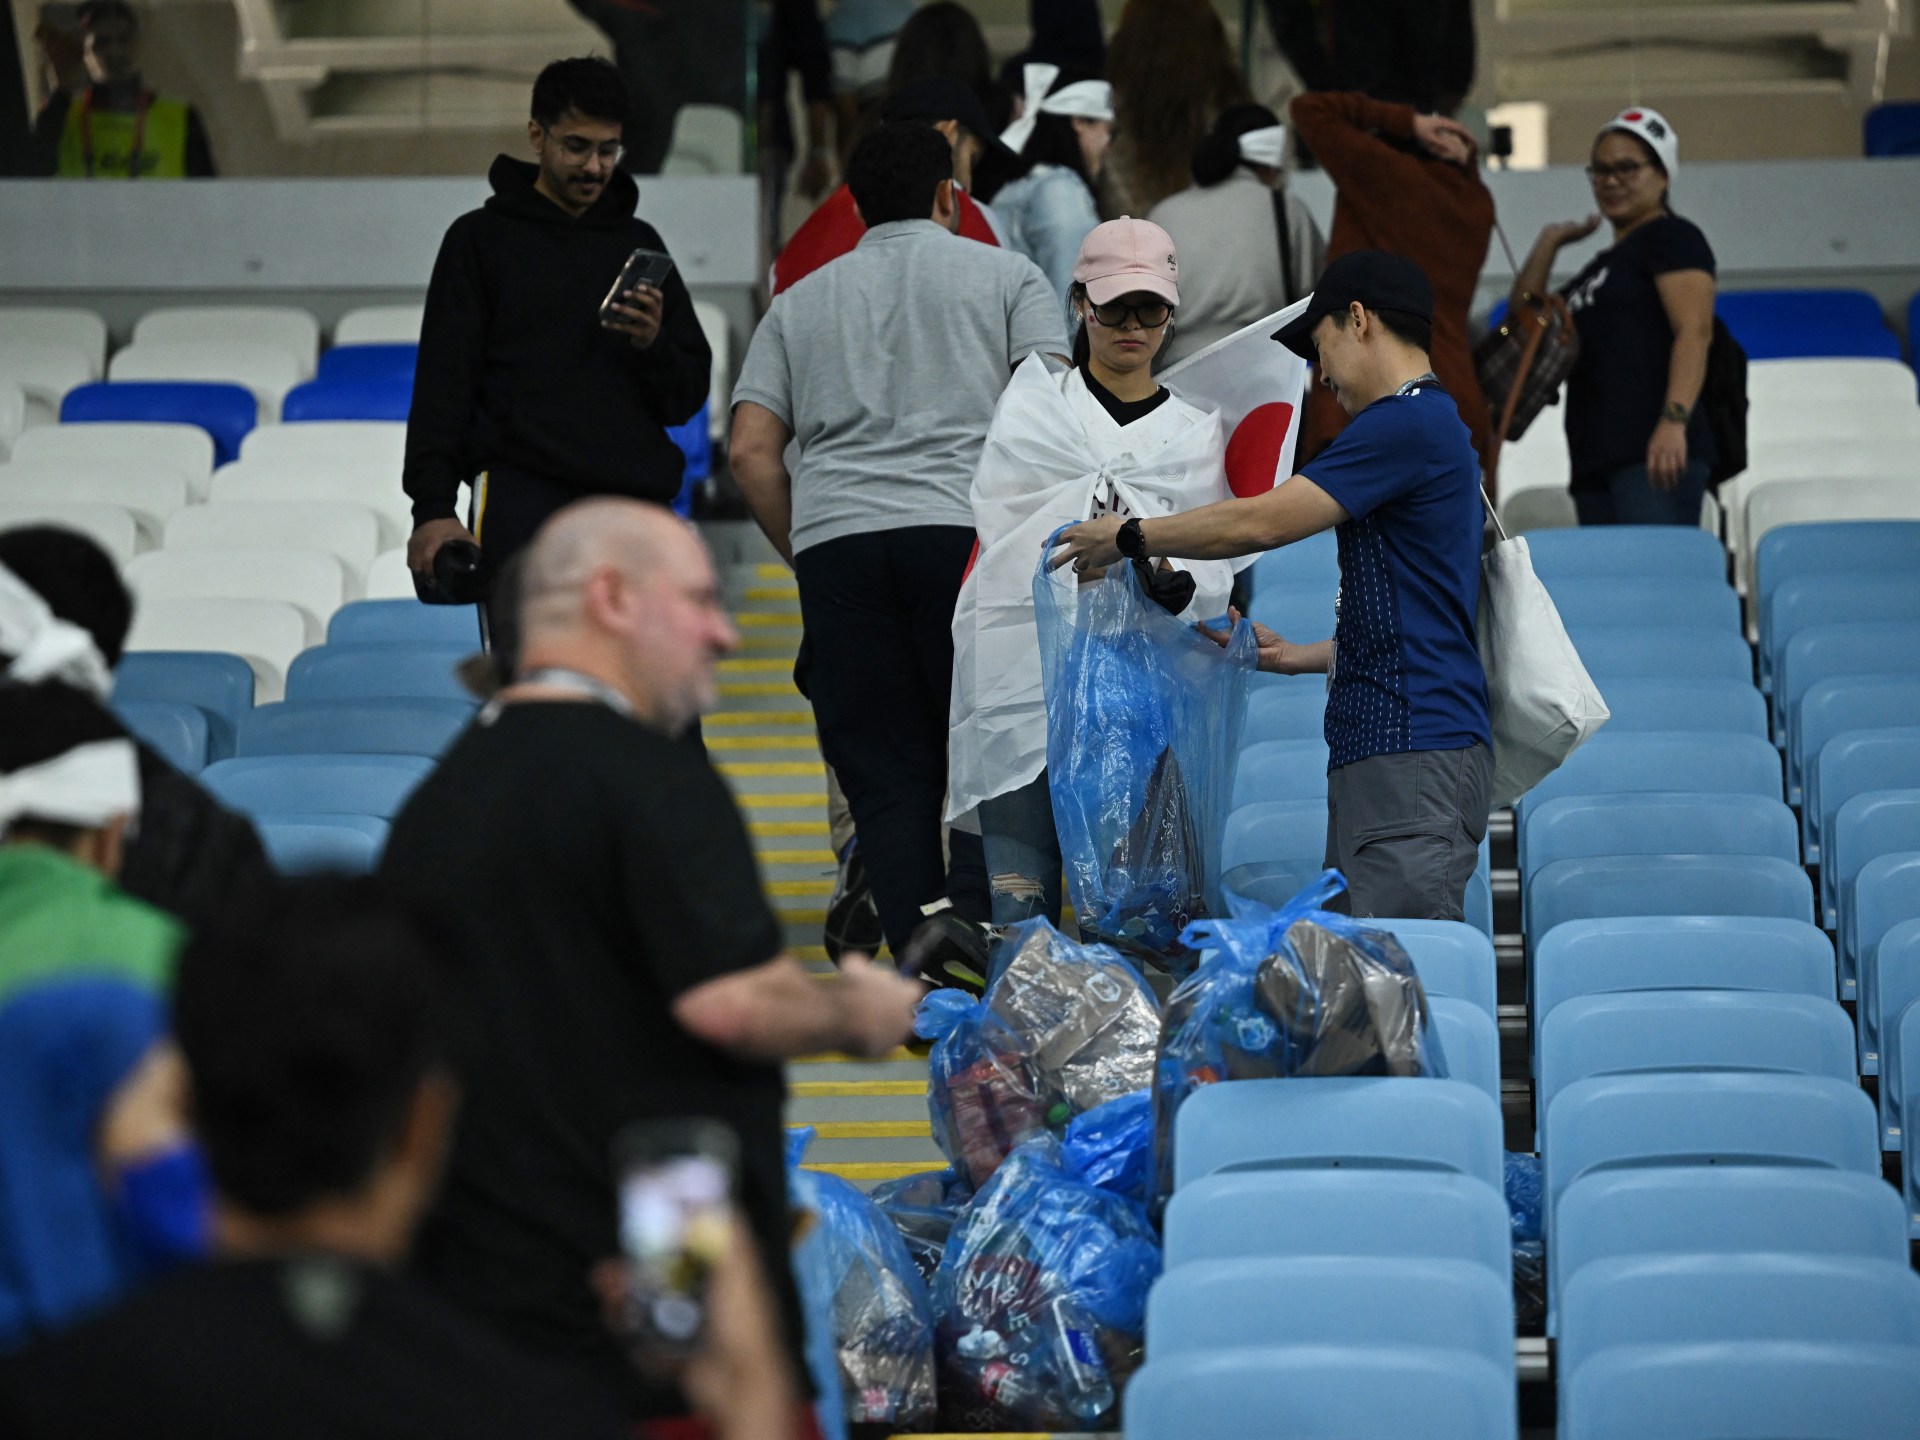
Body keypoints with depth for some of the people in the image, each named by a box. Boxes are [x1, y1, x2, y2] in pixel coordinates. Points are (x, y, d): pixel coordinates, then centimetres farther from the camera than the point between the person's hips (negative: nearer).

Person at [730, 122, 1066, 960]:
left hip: (833, 542, 3)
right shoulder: (1005, 275, 14)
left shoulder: (800, 302, 22)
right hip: (967, 532, -2)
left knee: (886, 777, 3)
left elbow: (751, 451, 12)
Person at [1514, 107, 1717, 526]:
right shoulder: (1602, 264, 28)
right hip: (1595, 460, 9)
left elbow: (1695, 331, -12)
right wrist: (1549, 243, 19)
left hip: (1654, 450, -9)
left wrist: (1675, 420, -25)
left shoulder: (1672, 237, 2)